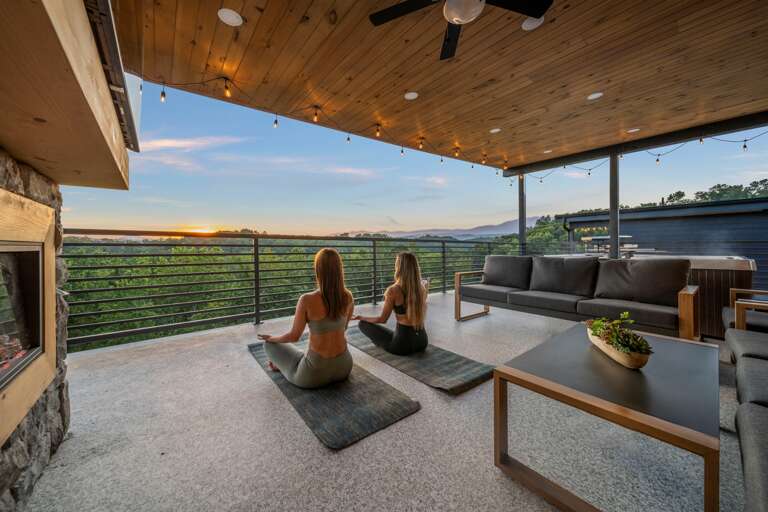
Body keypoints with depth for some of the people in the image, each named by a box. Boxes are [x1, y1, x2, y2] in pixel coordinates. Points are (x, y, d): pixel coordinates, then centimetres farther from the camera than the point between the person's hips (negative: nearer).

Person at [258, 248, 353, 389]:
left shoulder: (307, 300, -23)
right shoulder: (348, 297, -9)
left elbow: (294, 336, -9)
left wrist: (272, 338, 13)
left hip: (316, 374, -4)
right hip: (344, 367, 4)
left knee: (269, 344, 18)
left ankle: (283, 366, 47)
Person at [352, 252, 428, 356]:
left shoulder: (393, 290, -18)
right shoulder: (422, 287, -3)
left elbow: (382, 319, -8)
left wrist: (360, 317, 7)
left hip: (403, 344, -6)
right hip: (422, 341, 6)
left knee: (363, 323, 11)